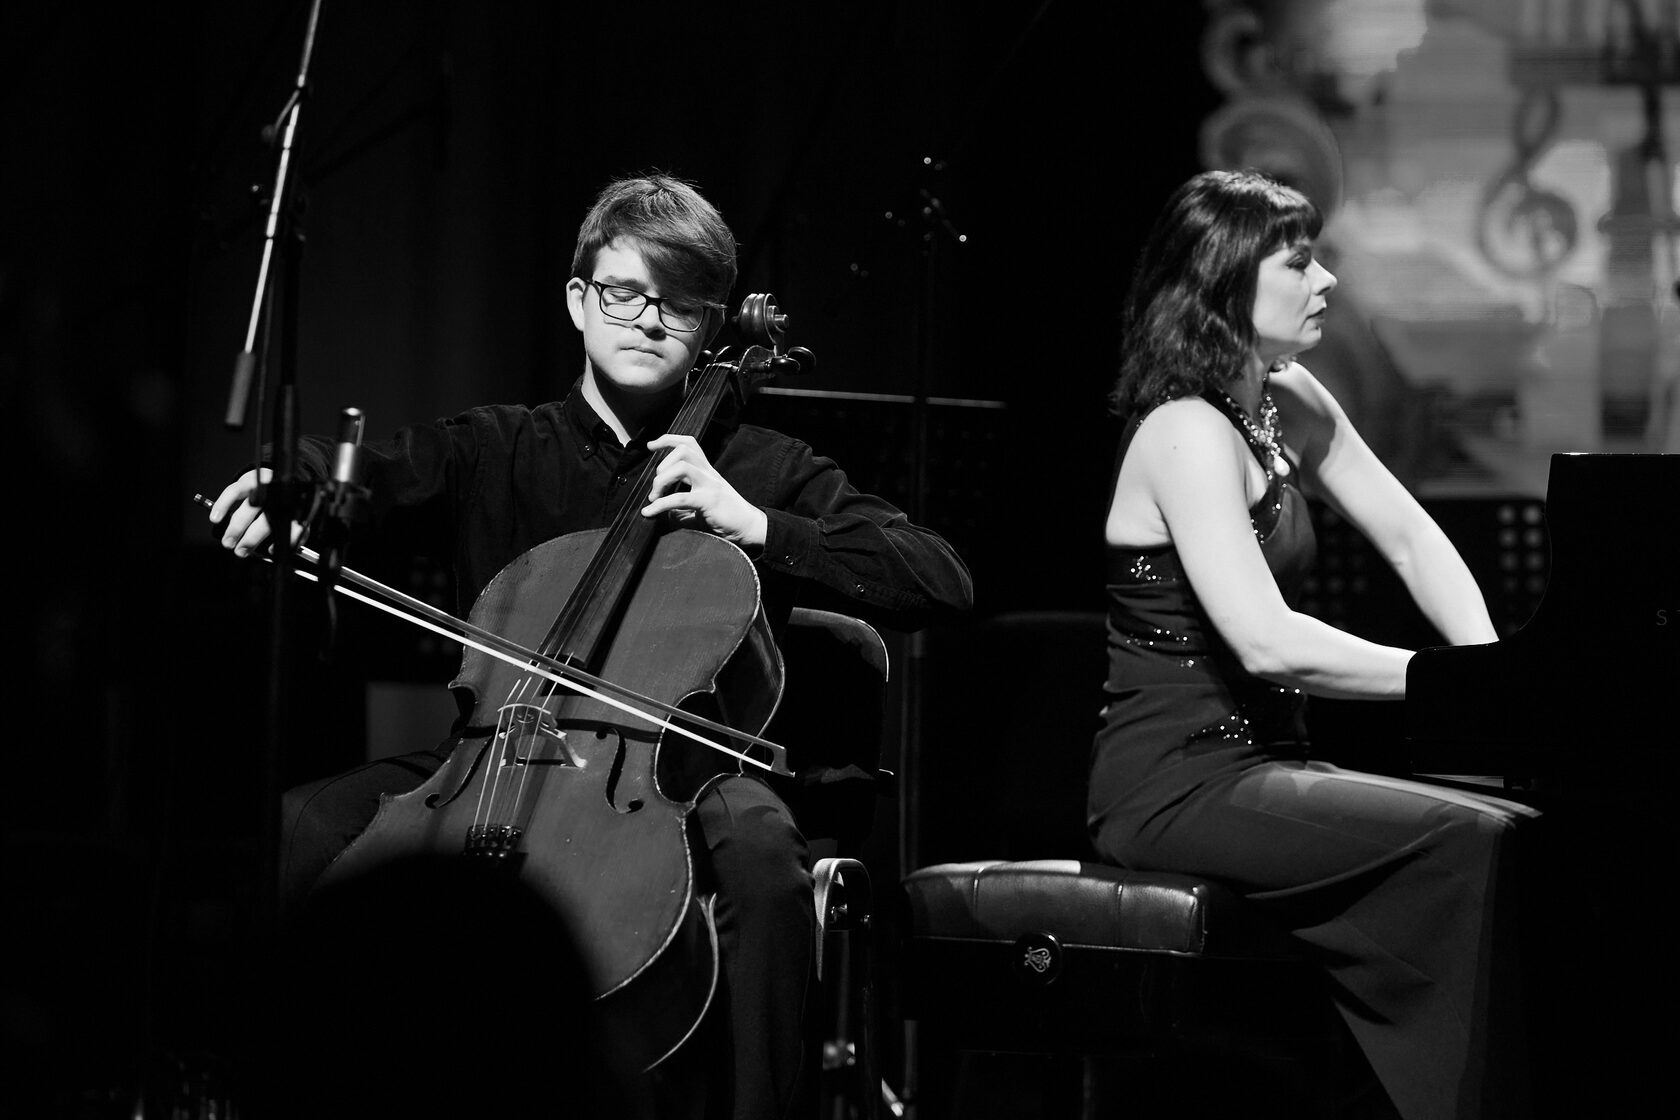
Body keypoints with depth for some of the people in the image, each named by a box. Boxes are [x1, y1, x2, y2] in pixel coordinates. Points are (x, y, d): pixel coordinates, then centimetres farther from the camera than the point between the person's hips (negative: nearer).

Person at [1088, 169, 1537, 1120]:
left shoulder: (1287, 405, 11)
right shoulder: (1188, 433, -17)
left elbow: (1411, 539, 12)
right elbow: (1265, 641, -27)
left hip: (1261, 757, 9)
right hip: (1178, 782, -9)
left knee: (1512, 831, -9)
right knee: (1471, 846, -23)